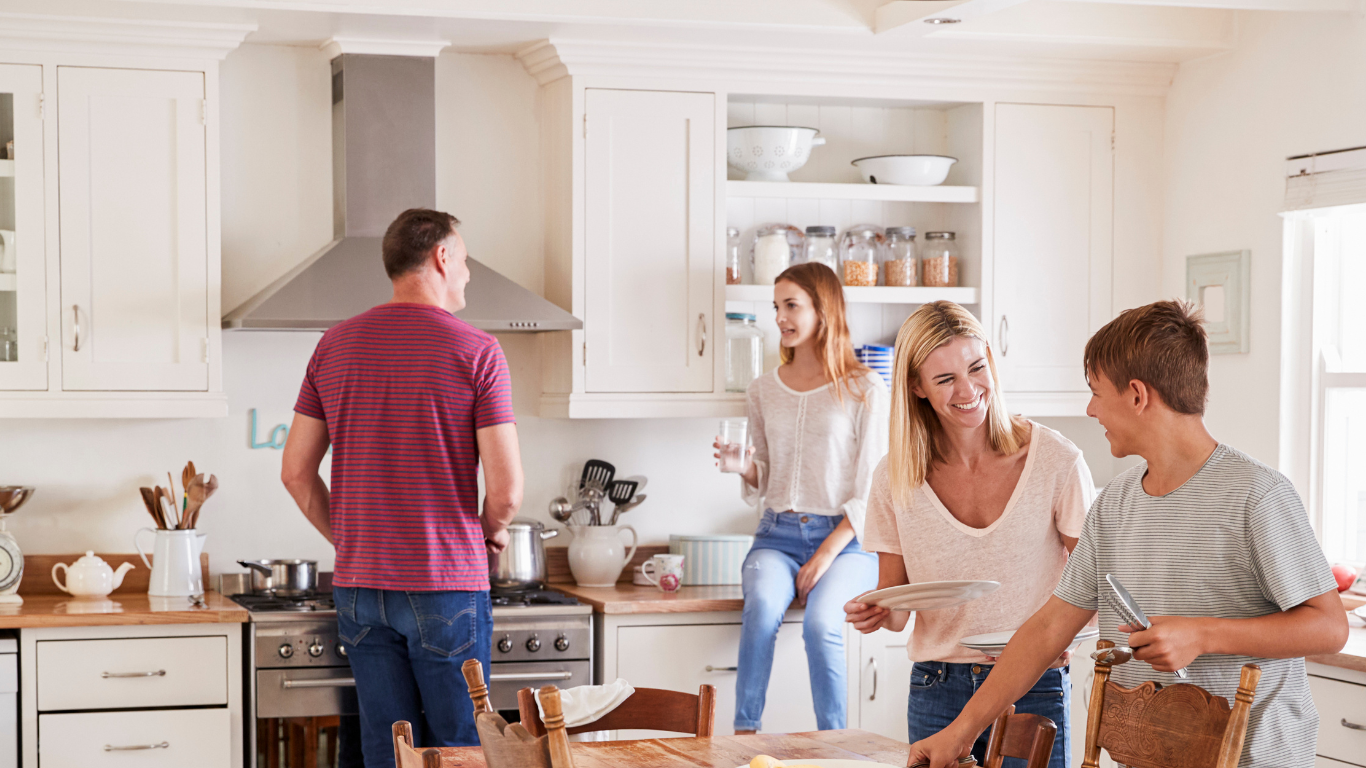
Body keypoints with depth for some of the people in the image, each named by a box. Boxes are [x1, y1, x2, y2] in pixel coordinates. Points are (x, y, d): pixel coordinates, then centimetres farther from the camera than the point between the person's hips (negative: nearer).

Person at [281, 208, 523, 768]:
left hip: (359, 585, 4)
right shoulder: (476, 351, -8)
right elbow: (506, 487, -12)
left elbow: (296, 471, 7)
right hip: (448, 585, -4)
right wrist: (491, 532, 9)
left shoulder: (335, 345, 6)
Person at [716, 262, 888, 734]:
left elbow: (872, 489, -3)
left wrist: (827, 555, -13)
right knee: (762, 607, -31)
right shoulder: (764, 391, 14)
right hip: (777, 535, 3)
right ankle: (744, 736, -30)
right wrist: (745, 469, -4)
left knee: (821, 622, -32)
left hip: (845, 539, -3)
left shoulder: (865, 390, 1)